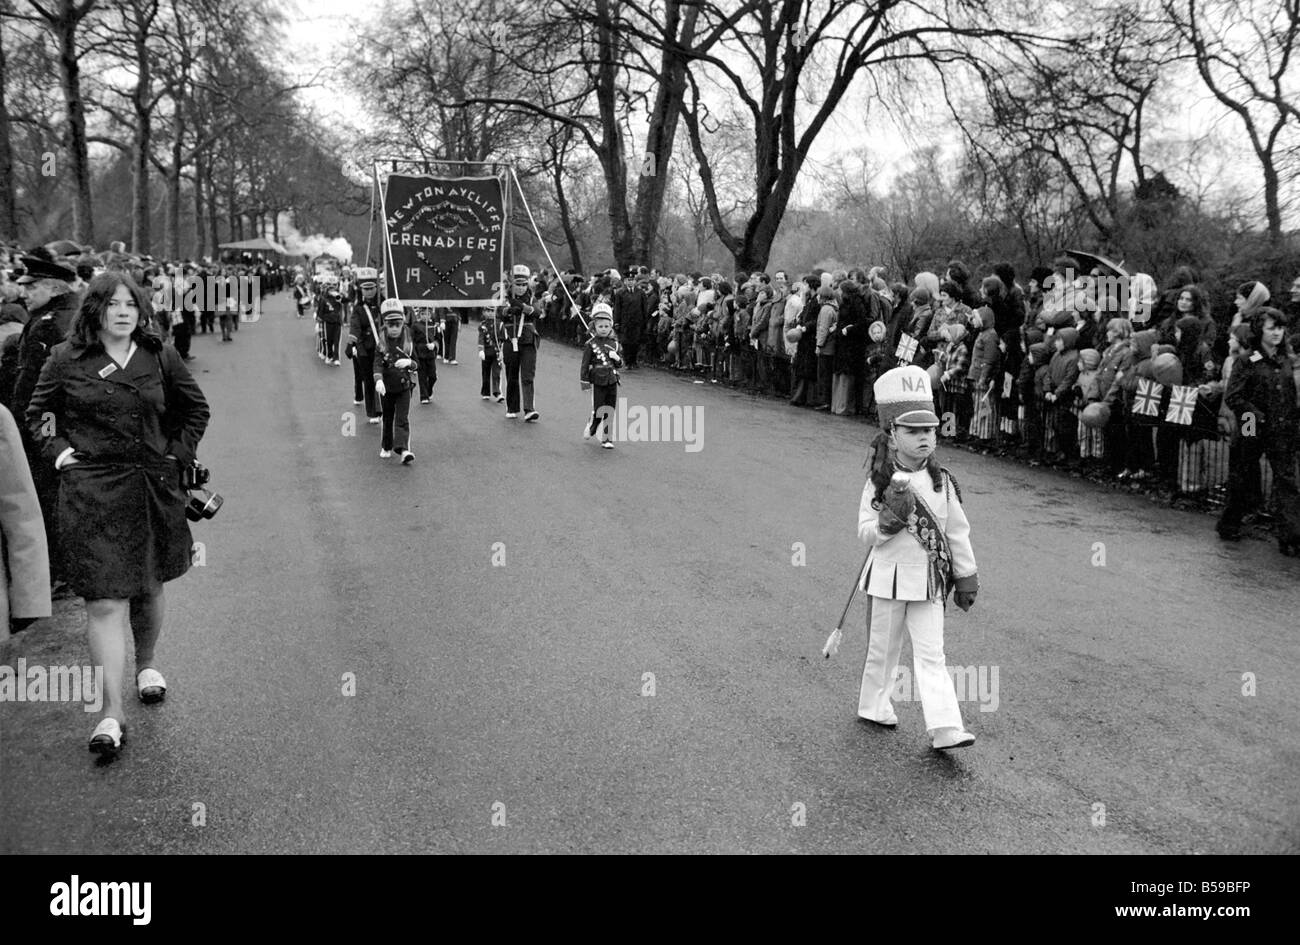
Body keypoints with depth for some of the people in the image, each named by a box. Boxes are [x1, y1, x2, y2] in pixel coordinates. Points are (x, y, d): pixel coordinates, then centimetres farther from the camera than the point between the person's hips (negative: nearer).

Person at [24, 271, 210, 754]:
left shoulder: (160, 356, 3)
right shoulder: (66, 360, -1)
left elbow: (196, 409, 15)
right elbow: (36, 414, 13)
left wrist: (179, 453, 5)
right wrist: (57, 451, -1)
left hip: (155, 488, 3)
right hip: (92, 492, -2)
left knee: (148, 588, 17)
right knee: (105, 602, -8)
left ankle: (146, 664, 44)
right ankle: (111, 714, -6)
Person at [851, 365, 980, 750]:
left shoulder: (942, 482, 0)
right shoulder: (879, 483, -7)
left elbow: (957, 532, 7)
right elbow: (866, 532, -7)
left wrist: (966, 576, 9)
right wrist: (889, 519, -26)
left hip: (929, 578, 2)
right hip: (888, 577, -1)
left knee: (931, 653, -2)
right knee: (883, 647, 13)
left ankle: (946, 728, -4)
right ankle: (873, 706, 32)